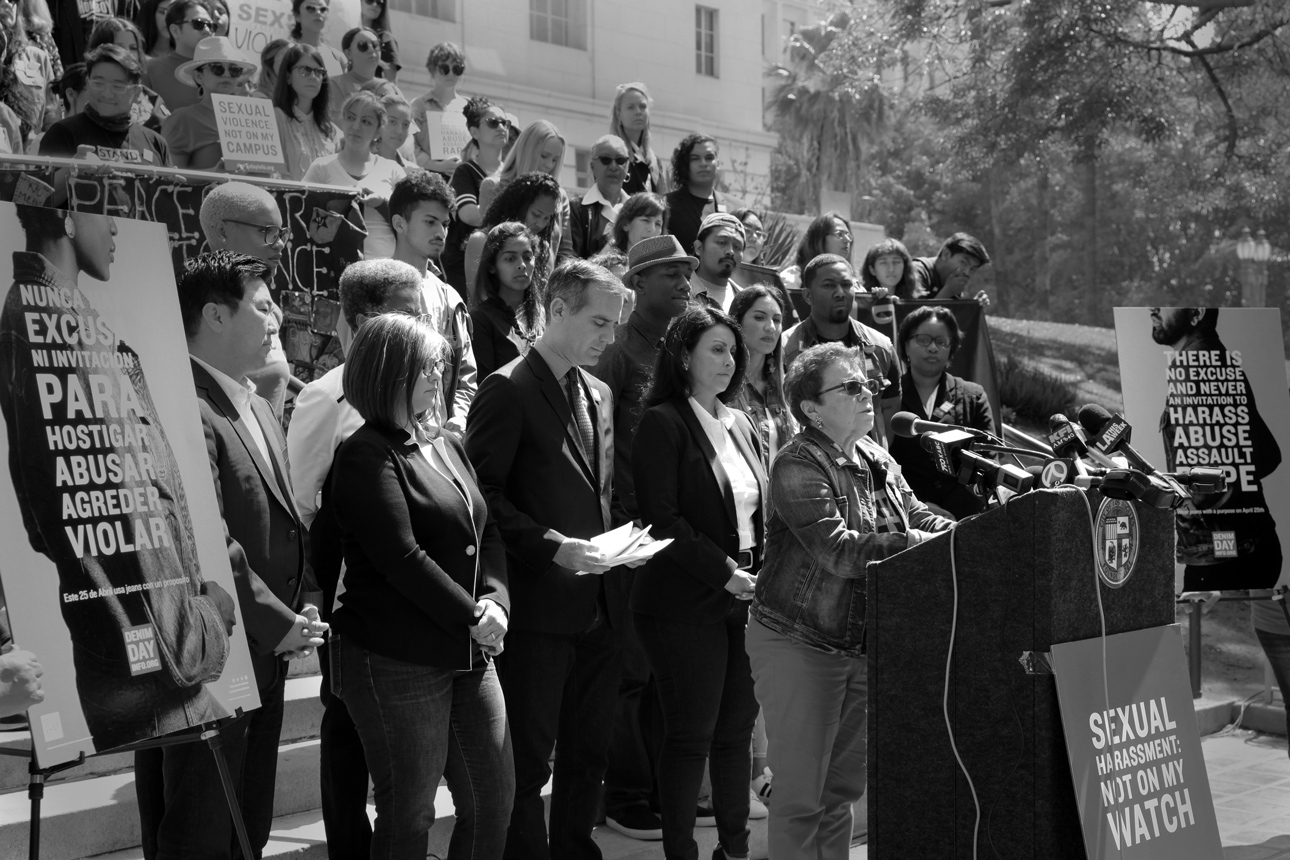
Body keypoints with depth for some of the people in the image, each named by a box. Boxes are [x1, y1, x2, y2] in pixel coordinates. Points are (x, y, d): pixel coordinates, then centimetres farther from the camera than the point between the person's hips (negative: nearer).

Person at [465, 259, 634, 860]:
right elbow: (483, 493, -15)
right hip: (541, 604, -7)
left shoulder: (598, 393, 13)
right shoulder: (508, 389, -10)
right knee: (529, 760, 2)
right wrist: (554, 545, -21)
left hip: (600, 601, 7)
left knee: (588, 753, 16)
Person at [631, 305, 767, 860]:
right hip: (687, 602, -7)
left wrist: (762, 570, 2)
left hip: (744, 597, 7)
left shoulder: (740, 426, 15)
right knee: (691, 736, 0)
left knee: (737, 730, 12)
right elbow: (661, 518, -15)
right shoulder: (663, 424, -8)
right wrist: (724, 572, -15)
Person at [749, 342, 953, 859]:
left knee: (844, 786, 16)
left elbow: (918, 517, 8)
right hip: (799, 644, -7)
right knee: (800, 792, -1)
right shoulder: (798, 466, -16)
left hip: (864, 644, 8)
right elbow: (839, 550, -26)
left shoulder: (877, 460, 9)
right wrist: (931, 544, -28)